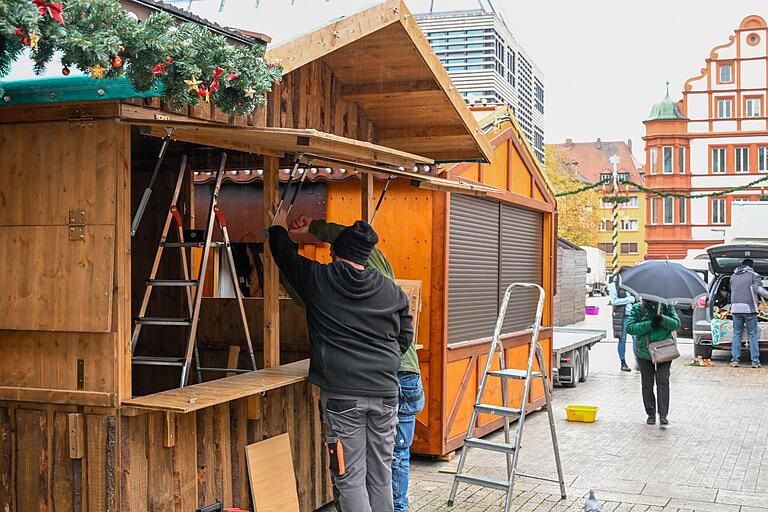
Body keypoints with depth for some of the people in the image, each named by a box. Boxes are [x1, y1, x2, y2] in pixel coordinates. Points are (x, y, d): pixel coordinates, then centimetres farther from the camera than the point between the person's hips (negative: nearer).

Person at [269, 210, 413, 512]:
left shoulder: (318, 279, -2)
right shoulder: (392, 291, 6)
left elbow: (285, 256, 15)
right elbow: (405, 338, 13)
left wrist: (279, 227, 34)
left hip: (342, 395, -3)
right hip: (385, 391, 4)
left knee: (350, 477, 1)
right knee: (381, 474, 14)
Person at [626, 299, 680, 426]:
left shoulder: (666, 306, 1)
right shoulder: (637, 308, -1)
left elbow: (676, 323, -5)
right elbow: (630, 328, -12)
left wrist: (662, 319, -23)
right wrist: (650, 324, -22)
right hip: (644, 352, 1)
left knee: (663, 381, -10)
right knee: (647, 384, 6)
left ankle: (663, 415, -8)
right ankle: (651, 414, 18)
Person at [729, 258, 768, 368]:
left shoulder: (733, 276, 18)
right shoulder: (754, 276, 2)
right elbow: (757, 289, -14)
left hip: (736, 308, 4)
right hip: (749, 308, -3)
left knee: (736, 334, 8)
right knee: (753, 335, 2)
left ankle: (735, 360, 2)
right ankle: (755, 361, -1)